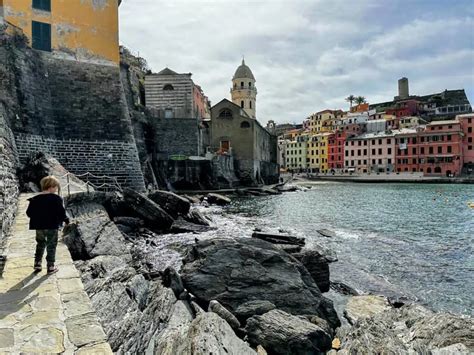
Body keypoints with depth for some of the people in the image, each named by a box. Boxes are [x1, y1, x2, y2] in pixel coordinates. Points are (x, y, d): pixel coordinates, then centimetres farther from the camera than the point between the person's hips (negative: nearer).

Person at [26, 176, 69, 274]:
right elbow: (61, 212, -14)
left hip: (39, 227, 4)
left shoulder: (35, 199, 0)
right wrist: (66, 219, 3)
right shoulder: (56, 199, -14)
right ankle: (50, 267, 12)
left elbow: (29, 213, 4)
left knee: (40, 244, 23)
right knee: (51, 246, 7)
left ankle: (37, 263, 23)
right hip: (52, 226, -4)